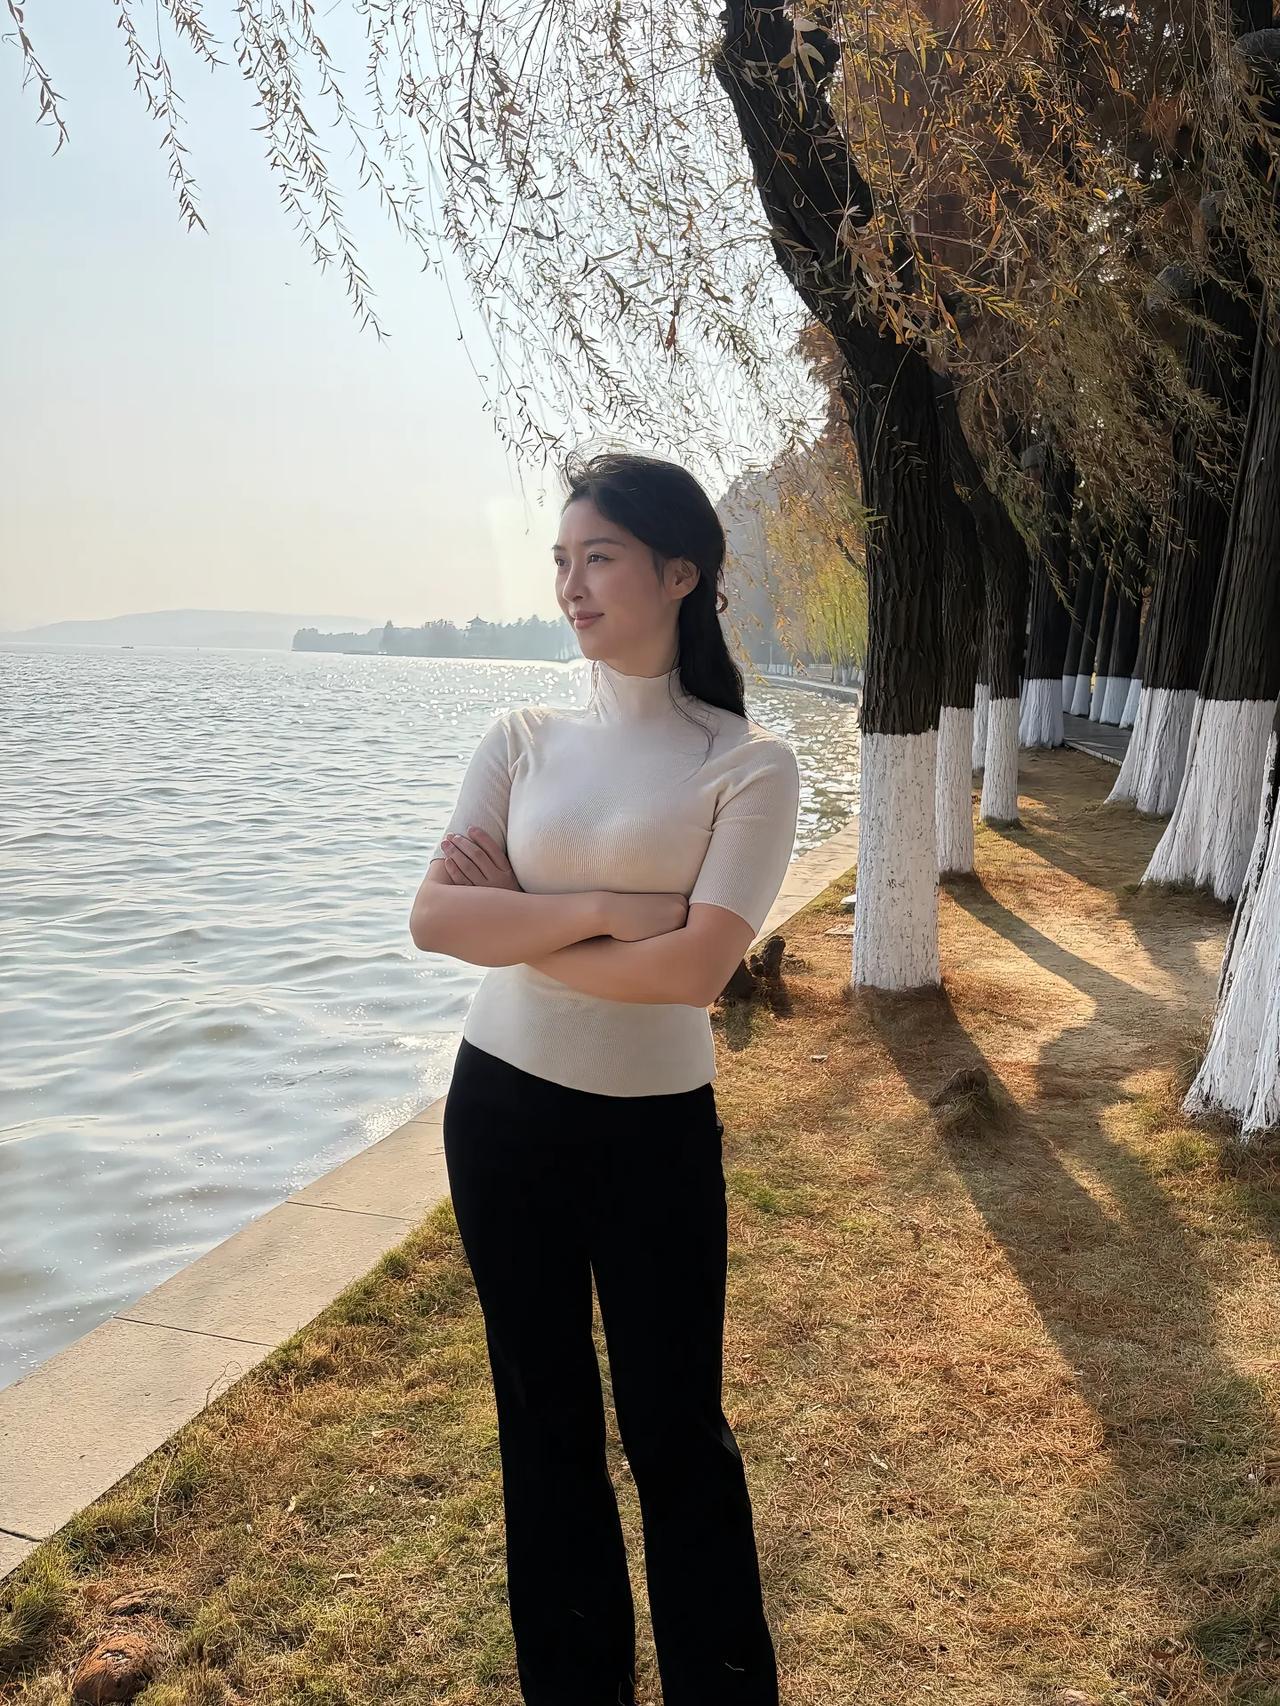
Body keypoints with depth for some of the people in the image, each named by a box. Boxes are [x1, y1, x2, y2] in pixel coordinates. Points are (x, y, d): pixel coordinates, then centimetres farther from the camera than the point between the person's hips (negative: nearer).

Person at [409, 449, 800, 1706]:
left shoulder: (748, 764, -9)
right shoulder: (522, 739, 0)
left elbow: (696, 966, -20)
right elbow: (435, 916, -11)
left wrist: (519, 923, -12)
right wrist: (606, 908, -19)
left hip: (655, 1131, -3)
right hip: (501, 1109, 4)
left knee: (675, 1429, 10)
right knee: (543, 1413, 17)